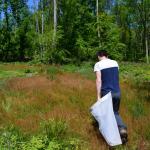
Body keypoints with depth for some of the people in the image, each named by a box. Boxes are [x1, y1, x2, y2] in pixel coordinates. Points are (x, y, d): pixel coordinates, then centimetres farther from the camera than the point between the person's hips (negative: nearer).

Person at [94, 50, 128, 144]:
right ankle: (122, 129, -8)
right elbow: (116, 77, 15)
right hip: (117, 92, 4)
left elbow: (99, 80, -13)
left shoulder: (98, 64, -4)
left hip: (106, 93, -4)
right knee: (115, 112, 17)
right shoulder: (115, 63, 10)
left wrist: (98, 96, -13)